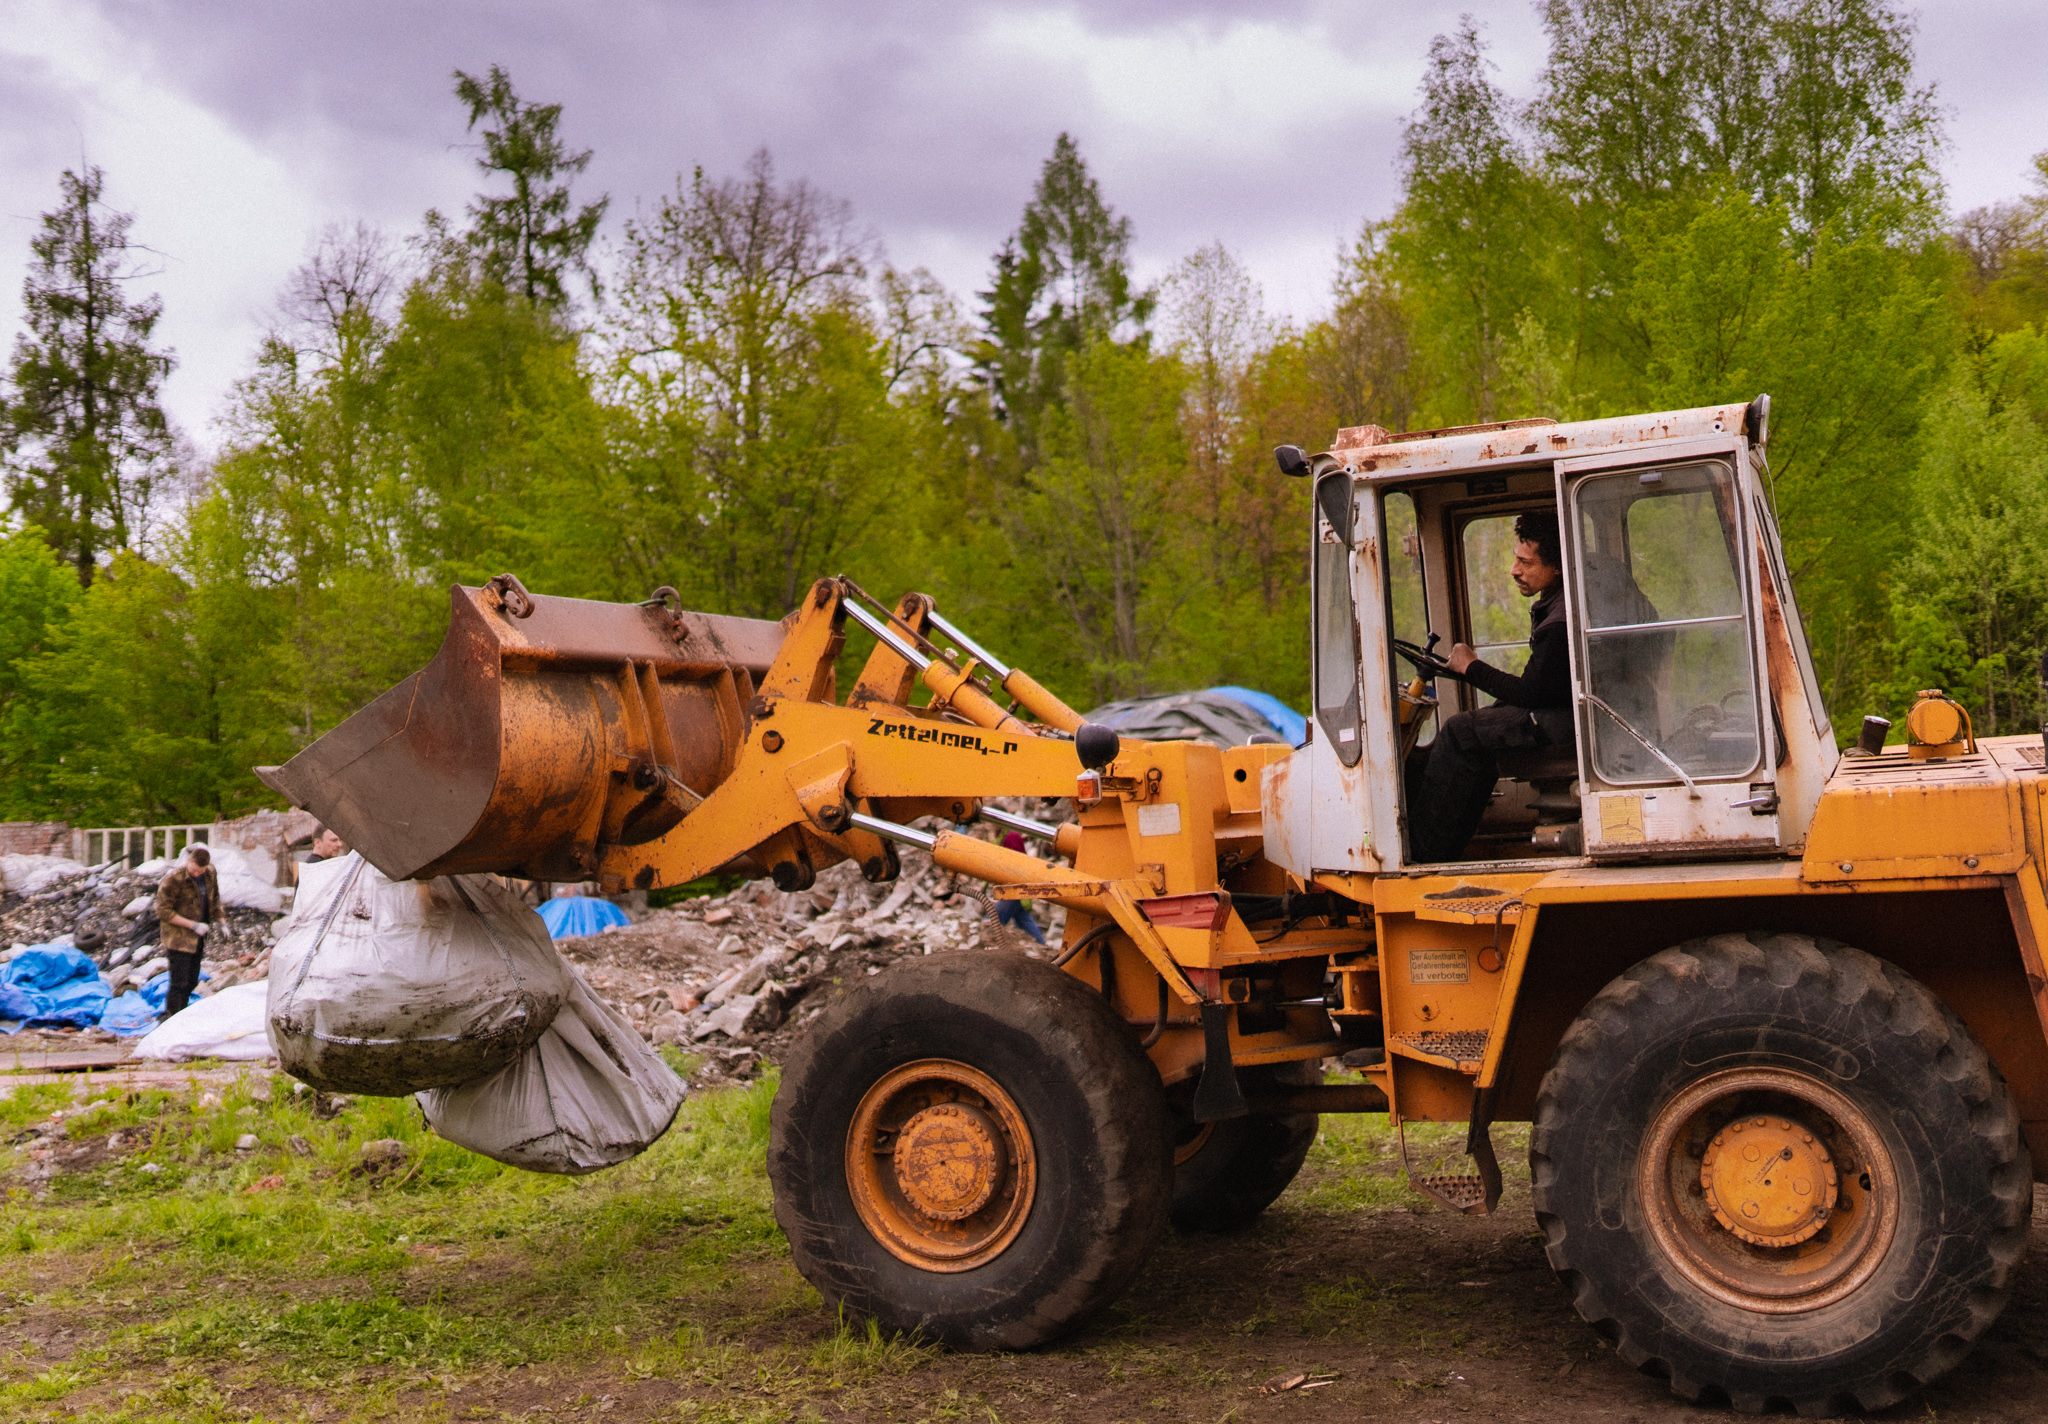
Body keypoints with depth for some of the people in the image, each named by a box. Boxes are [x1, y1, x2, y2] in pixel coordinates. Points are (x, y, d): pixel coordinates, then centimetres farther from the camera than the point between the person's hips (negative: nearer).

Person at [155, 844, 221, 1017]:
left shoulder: (211, 874, -1)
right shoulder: (174, 879, -21)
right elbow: (163, 911, -18)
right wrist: (193, 925, -22)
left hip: (197, 937, 7)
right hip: (178, 936, -7)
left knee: (191, 981, 13)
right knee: (179, 982, -9)